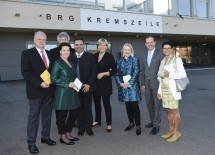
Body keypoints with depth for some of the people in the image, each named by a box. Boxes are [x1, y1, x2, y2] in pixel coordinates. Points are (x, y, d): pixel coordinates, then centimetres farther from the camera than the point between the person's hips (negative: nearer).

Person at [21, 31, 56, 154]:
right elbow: (25, 72, -13)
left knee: (47, 115, 13)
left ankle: (45, 137, 29)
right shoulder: (27, 53, -5)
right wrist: (39, 83, -20)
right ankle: (31, 142, 15)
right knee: (34, 116, 3)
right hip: (35, 91, -5)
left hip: (49, 90, 5)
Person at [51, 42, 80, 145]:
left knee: (73, 113, 11)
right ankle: (63, 137, 18)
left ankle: (68, 134, 27)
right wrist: (68, 84, -19)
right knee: (62, 115, 3)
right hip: (62, 93, -8)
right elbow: (54, 79, -15)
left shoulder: (70, 63, 15)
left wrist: (76, 84, 4)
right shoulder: (57, 63, -8)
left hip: (72, 93, 8)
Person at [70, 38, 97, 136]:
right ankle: (81, 128, 20)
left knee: (88, 109, 6)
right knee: (78, 109, 7)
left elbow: (94, 71, -2)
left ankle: (89, 128, 19)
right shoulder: (70, 57, 4)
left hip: (87, 87, -1)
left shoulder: (90, 56, 2)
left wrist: (88, 84, -10)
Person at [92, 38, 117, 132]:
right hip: (95, 83, 5)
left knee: (106, 103, 1)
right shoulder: (94, 56, 6)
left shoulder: (109, 57, -6)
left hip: (105, 83, -4)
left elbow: (114, 71, -7)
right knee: (96, 103, 13)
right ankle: (97, 120, 30)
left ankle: (109, 124, 12)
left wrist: (103, 74, -15)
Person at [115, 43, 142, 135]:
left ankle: (138, 125, 5)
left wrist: (129, 83, -15)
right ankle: (131, 123, 26)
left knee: (134, 106, -4)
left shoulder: (135, 60, 1)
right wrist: (120, 83, -7)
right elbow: (117, 74, 8)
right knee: (128, 106, 11)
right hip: (123, 87, 4)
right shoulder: (120, 61, 11)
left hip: (133, 86, -4)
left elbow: (136, 73, -8)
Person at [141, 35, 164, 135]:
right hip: (147, 84, 6)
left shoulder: (160, 54, -8)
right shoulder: (144, 54, 12)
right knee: (149, 104, 15)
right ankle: (153, 121, 32)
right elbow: (143, 70, 13)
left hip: (156, 84, -6)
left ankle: (156, 125, 12)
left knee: (157, 104, 2)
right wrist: (143, 83, 10)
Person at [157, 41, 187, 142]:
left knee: (174, 111, -1)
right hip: (164, 89, 6)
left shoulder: (176, 60, -3)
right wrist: (159, 91, 12)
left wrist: (170, 75, -16)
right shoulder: (163, 61, 14)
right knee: (168, 111, 10)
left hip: (172, 89, -6)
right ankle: (171, 130, 20)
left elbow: (183, 74, -8)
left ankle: (177, 132, 9)